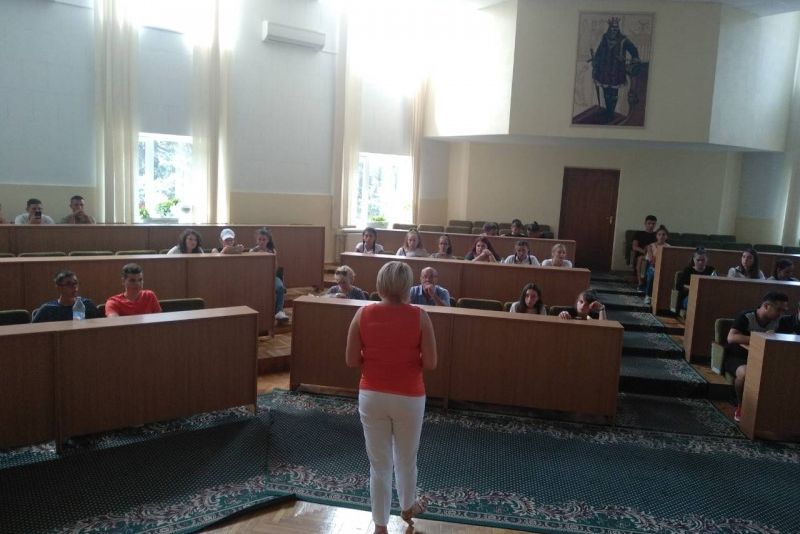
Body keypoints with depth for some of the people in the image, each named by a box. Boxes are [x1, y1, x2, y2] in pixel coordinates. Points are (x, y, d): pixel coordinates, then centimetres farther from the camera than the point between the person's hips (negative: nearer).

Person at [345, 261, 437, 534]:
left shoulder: (363, 314, -9)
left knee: (379, 463, 14)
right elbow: (430, 363, -11)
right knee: (406, 458, 23)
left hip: (371, 396, 1)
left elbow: (351, 360, -6)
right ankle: (408, 507, 47)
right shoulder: (419, 316, -13)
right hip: (409, 398, 0)